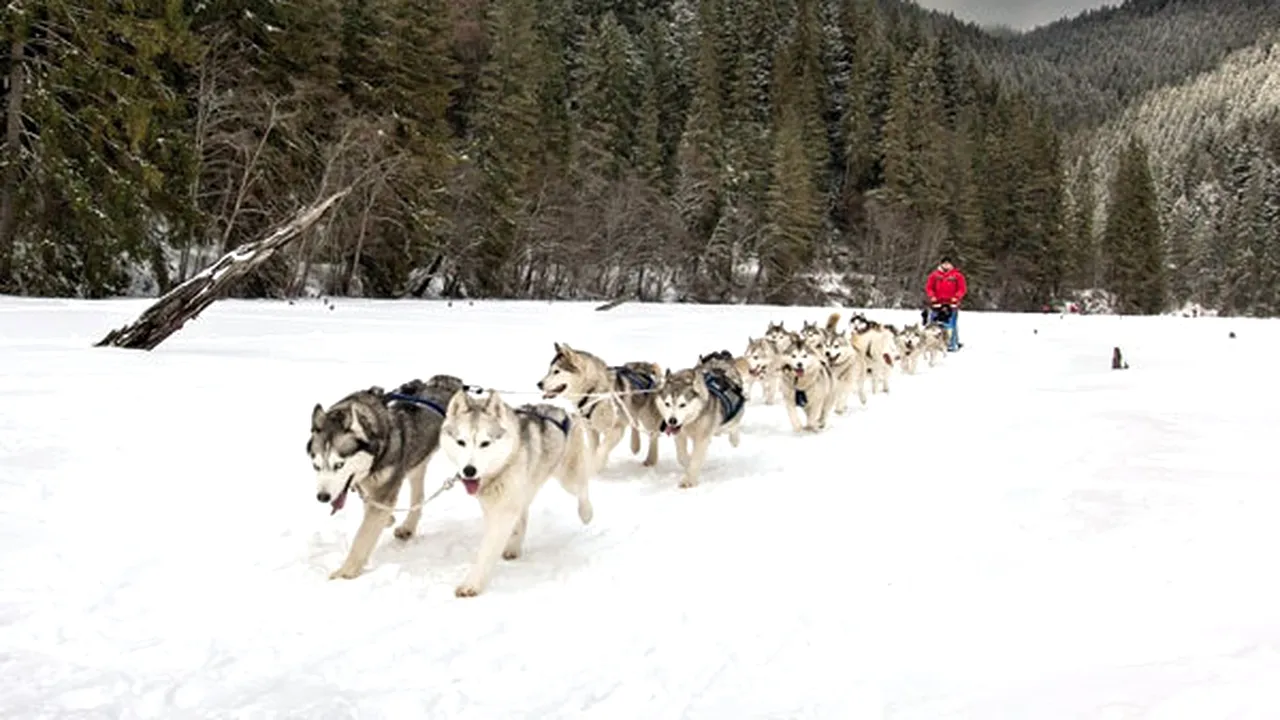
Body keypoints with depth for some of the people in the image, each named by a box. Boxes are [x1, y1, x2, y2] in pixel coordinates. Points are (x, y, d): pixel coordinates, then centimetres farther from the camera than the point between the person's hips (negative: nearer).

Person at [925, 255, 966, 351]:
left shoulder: (957, 275, 5)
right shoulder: (934, 275, 9)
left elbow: (962, 288, 2)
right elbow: (928, 287, 9)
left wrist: (956, 297, -11)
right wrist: (932, 296, -6)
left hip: (951, 304, -2)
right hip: (937, 303, 2)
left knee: (951, 325, -7)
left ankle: (952, 345, -5)